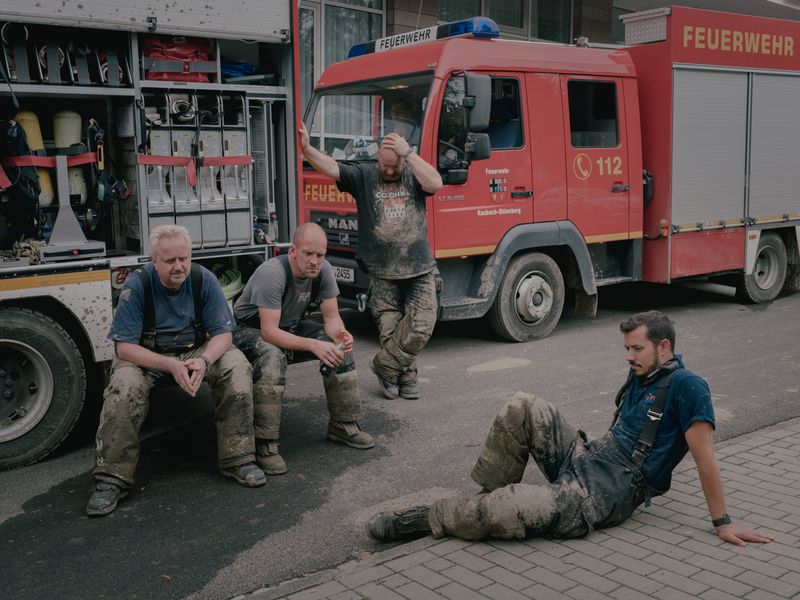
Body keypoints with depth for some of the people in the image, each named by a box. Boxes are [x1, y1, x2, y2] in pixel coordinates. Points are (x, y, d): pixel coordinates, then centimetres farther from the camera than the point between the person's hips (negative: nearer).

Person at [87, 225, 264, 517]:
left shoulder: (203, 279, -11)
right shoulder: (137, 285, -18)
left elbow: (223, 334, -9)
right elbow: (125, 347, -20)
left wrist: (204, 361, -32)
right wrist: (170, 365, -34)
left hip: (197, 351, 2)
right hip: (146, 357, -2)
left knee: (237, 366, -25)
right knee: (124, 386, -33)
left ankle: (238, 459, -15)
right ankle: (112, 478, -20)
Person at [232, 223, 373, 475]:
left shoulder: (323, 270, -14)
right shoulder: (272, 273, -33)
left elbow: (331, 316, -8)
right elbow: (269, 332, -37)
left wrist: (339, 334, -32)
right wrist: (313, 345, -46)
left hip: (291, 327, 7)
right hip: (250, 330, -7)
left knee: (341, 347, -12)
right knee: (272, 357, -38)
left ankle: (343, 425, 2)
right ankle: (265, 444, -30)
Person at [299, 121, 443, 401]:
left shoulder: (413, 176, 3)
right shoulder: (363, 175, 2)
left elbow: (435, 183, -17)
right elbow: (331, 168, -12)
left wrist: (408, 152, -18)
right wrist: (306, 149, -29)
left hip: (420, 270, 0)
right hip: (382, 274, 0)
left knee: (421, 326, -7)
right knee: (390, 330, 4)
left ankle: (385, 365, 14)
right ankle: (406, 376, 23)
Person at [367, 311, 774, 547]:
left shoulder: (685, 386, -12)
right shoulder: (642, 375, 15)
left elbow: (704, 456, -14)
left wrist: (722, 522, -13)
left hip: (606, 493, -9)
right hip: (585, 458, 9)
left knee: (505, 514, -26)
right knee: (523, 408, -12)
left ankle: (423, 520, -7)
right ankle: (491, 495, -5)